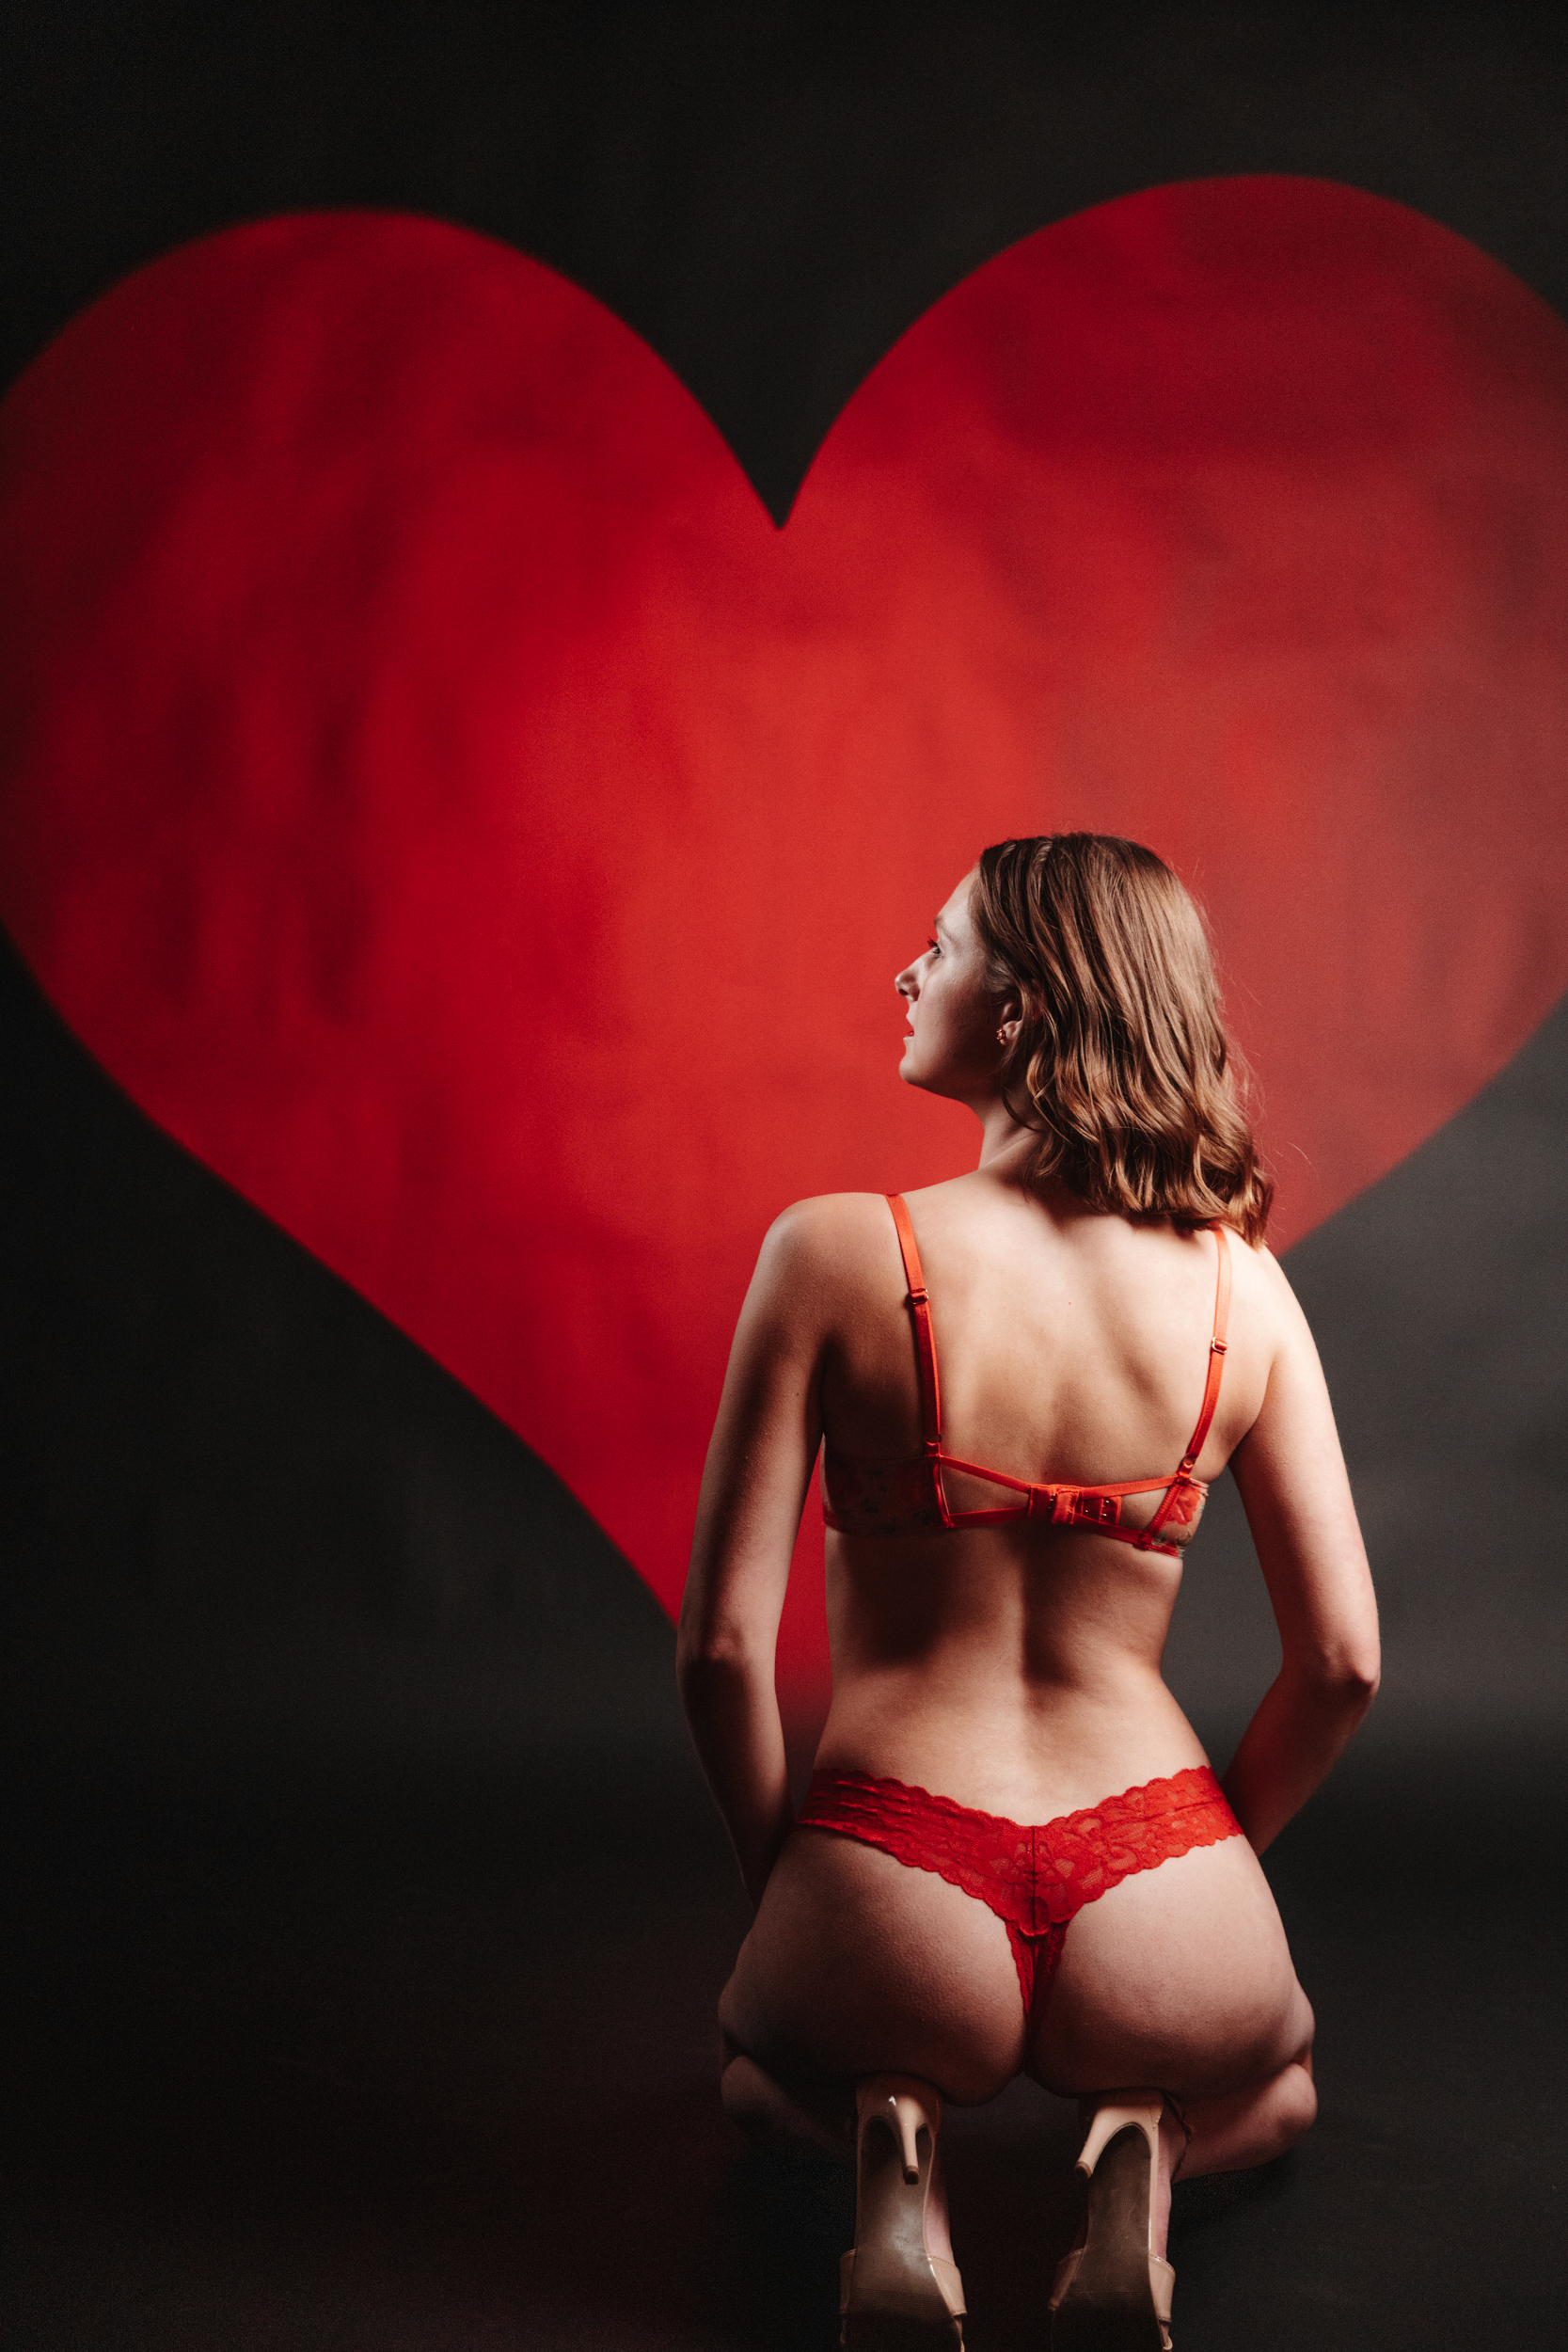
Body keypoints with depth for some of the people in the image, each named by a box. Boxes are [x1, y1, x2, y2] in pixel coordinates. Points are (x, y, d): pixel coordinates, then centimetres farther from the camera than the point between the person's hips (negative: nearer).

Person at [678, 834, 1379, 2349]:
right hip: (1151, 1891, 1)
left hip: (895, 1886, -1)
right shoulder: (1239, 1284, -3)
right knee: (1272, 2090, 39)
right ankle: (1147, 2150, 3)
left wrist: (784, 1890, 8)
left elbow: (722, 1644, -10)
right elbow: (1344, 1660, 0)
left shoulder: (835, 1253, -11)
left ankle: (890, 2132, 2)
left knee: (765, 2067, 38)